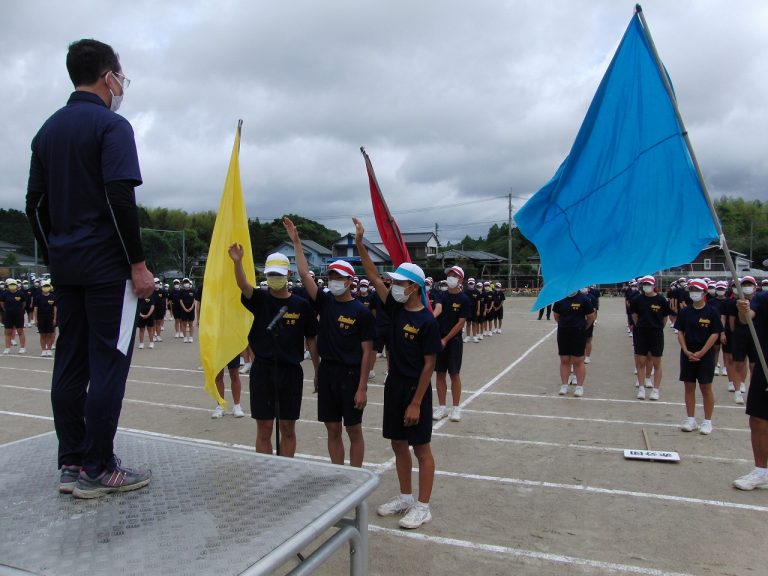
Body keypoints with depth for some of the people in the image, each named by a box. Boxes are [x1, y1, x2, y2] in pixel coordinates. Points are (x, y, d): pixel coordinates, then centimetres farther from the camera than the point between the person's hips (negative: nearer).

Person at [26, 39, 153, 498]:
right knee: (108, 365, -3)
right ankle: (98, 470, 3)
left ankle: (72, 465, 17)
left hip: (65, 266, 8)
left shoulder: (48, 130, 16)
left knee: (70, 365, 9)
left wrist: (54, 258, 20)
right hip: (107, 266, -8)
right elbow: (121, 199, -18)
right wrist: (139, 264, -15)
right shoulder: (111, 125, -7)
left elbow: (35, 204, 15)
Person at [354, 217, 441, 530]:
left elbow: (429, 364, -15)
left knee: (421, 448, 4)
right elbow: (373, 276, 3)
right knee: (398, 444, 16)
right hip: (394, 384, 7)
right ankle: (405, 498, 31)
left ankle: (423, 507, 16)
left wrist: (416, 402, -17)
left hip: (415, 389, -7)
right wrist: (360, 243, -4)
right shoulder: (395, 308, 3)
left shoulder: (427, 321, -16)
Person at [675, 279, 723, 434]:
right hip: (687, 353, 3)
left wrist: (701, 353, -13)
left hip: (705, 354, -3)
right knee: (689, 387, 8)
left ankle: (707, 421, 14)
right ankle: (691, 419, 18)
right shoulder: (684, 312, 4)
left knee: (706, 388, 4)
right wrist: (686, 351, -7)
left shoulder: (712, 312, -6)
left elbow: (715, 334, -7)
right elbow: (680, 332, 5)